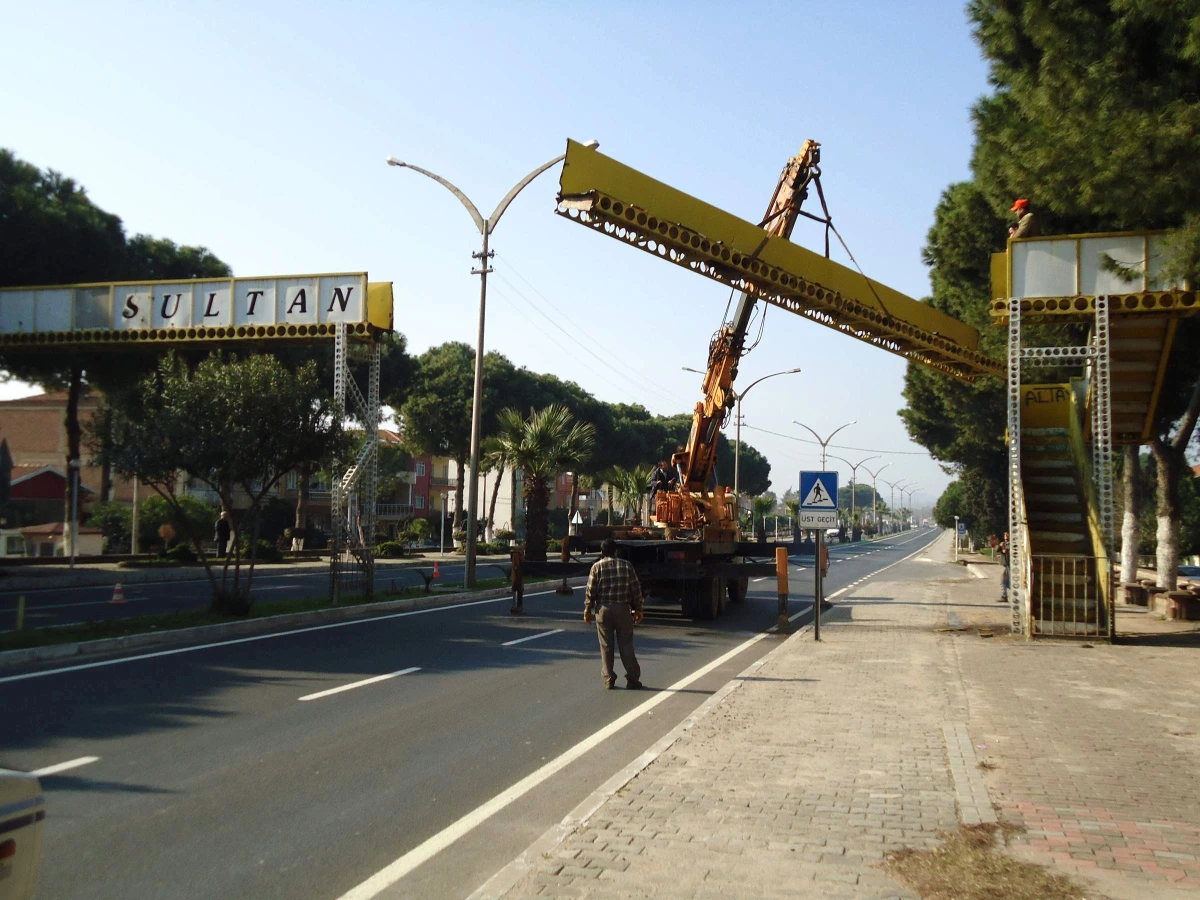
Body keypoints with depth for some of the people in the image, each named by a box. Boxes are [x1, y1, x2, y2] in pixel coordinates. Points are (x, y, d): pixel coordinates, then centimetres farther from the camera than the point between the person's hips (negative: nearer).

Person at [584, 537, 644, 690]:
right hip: (623, 609, 1)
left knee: (606, 646, 6)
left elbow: (590, 591, -3)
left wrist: (587, 610, 7)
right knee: (626, 644, 7)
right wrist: (638, 609, 8)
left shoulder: (597, 567, -2)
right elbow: (636, 588, 1)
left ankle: (608, 680, 7)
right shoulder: (626, 565, 2)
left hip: (603, 609, -1)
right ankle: (633, 679, 6)